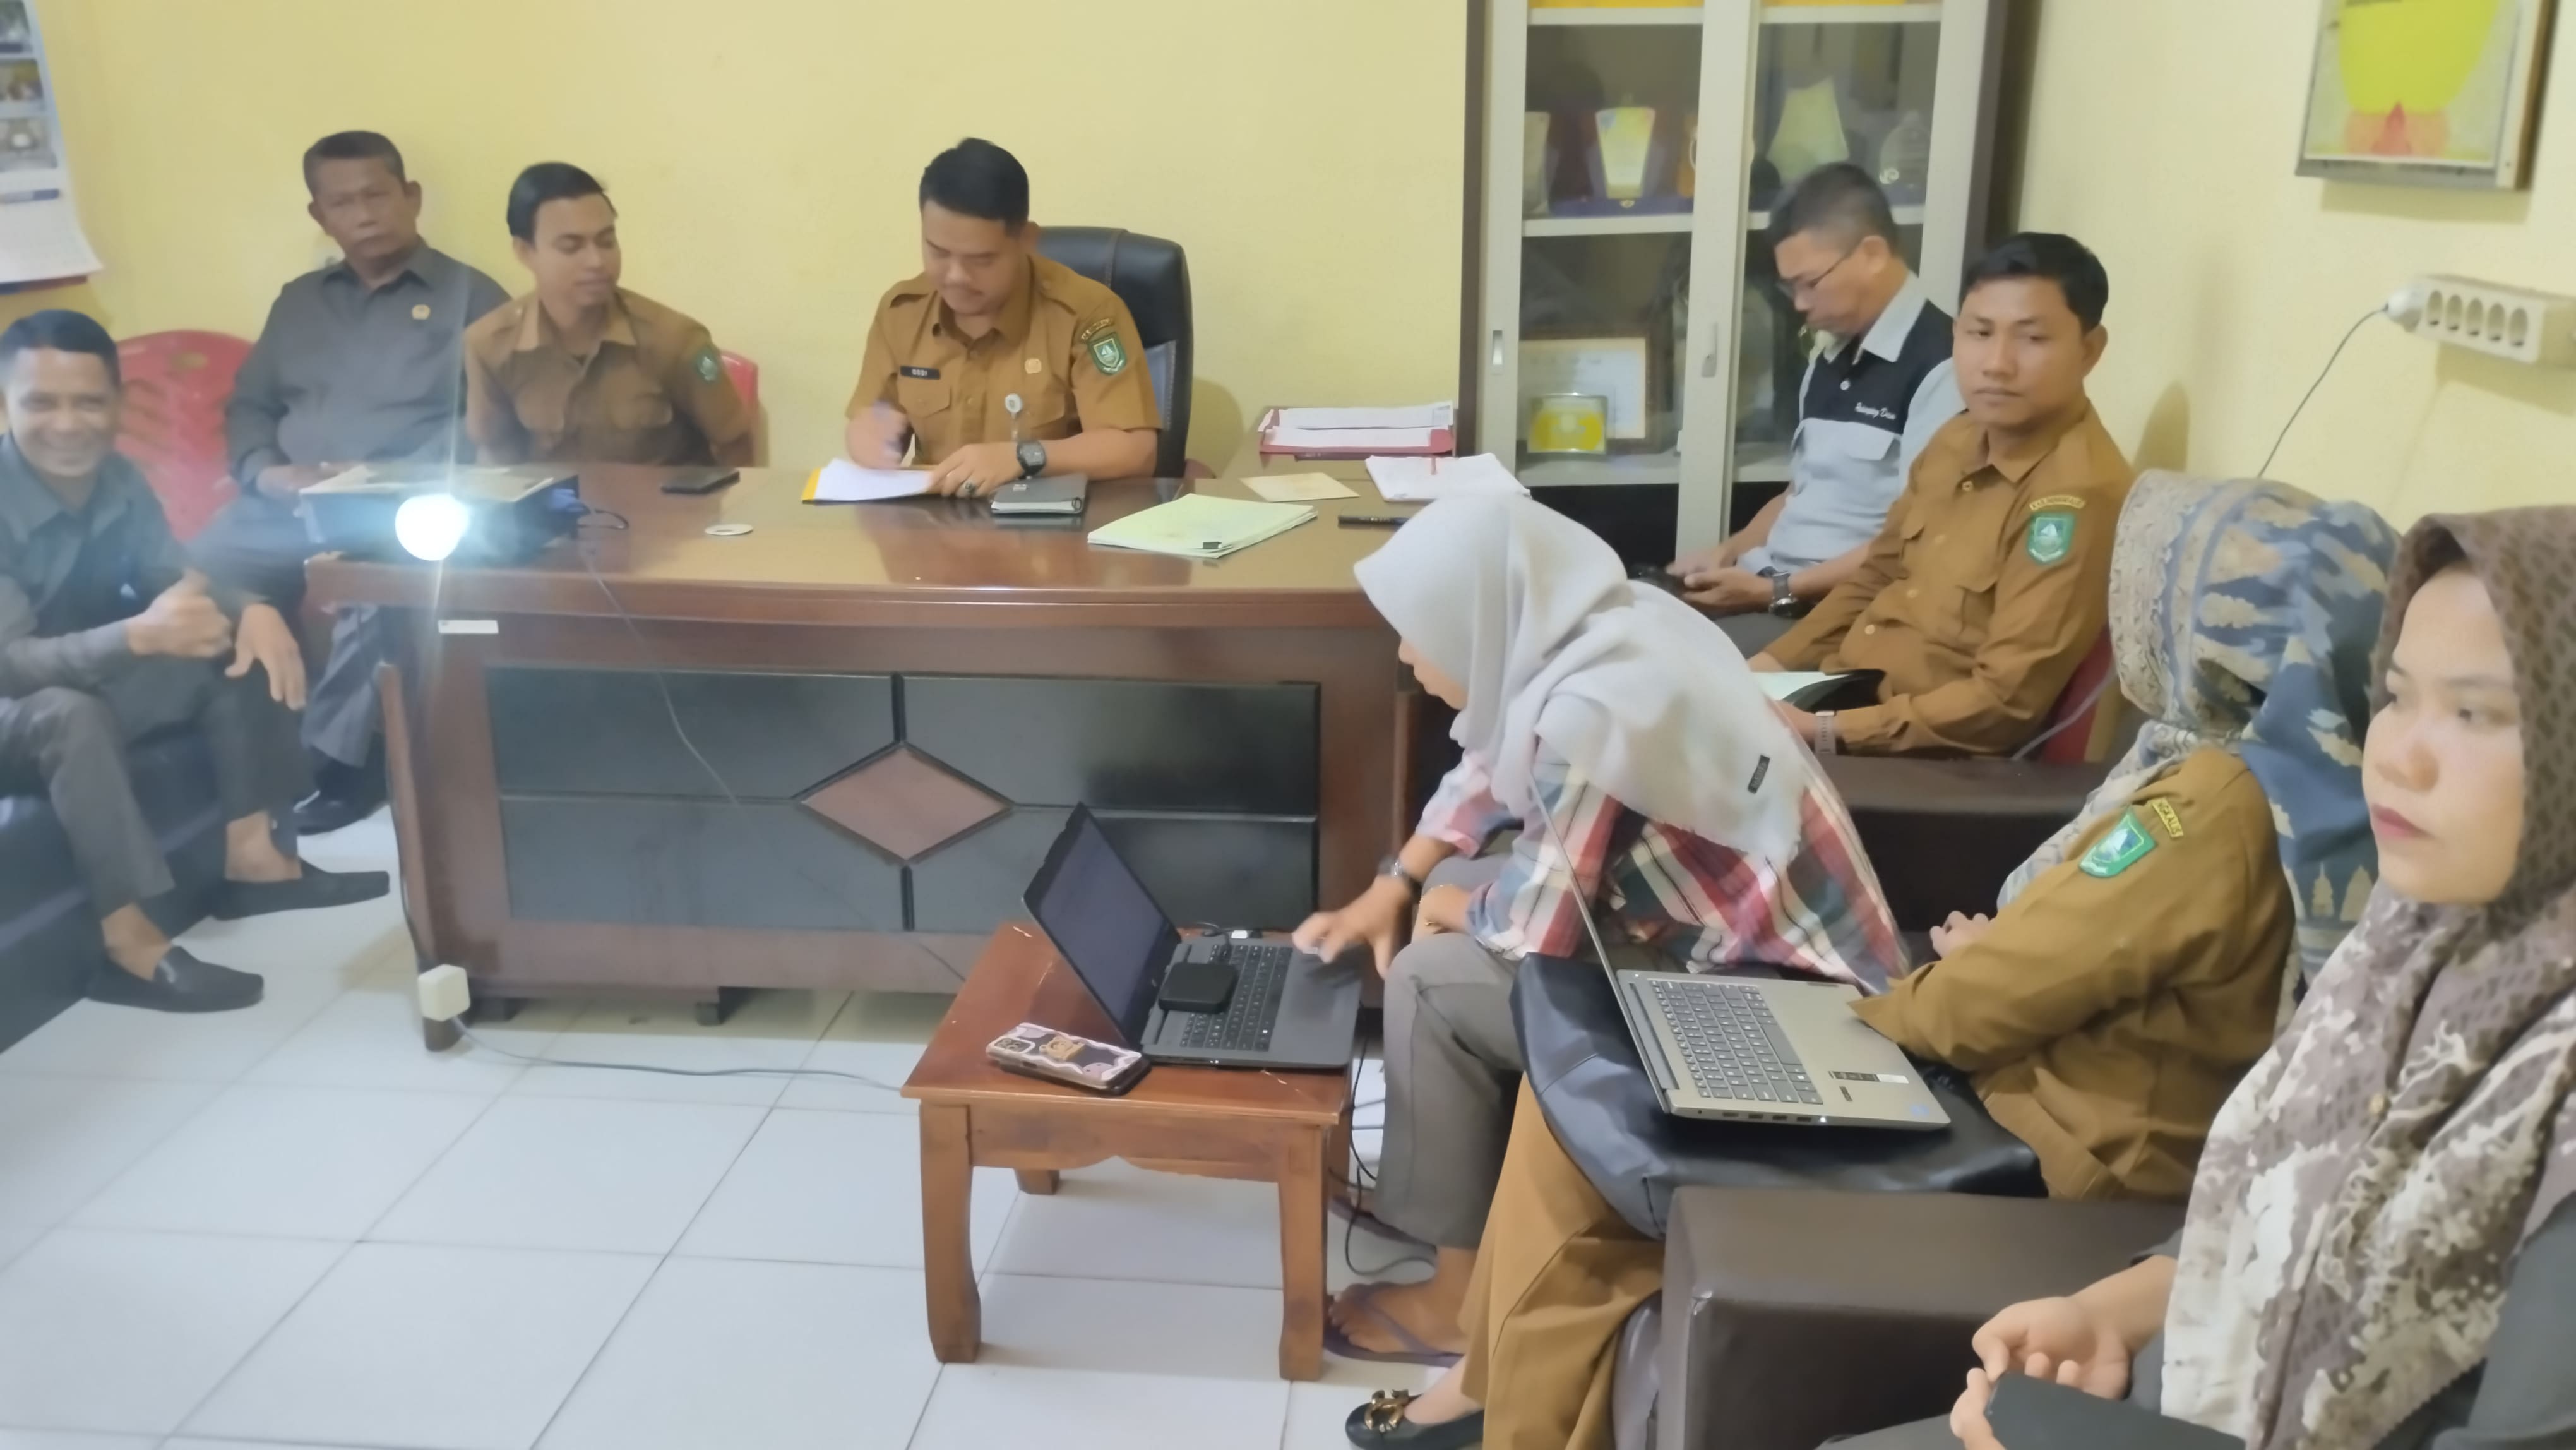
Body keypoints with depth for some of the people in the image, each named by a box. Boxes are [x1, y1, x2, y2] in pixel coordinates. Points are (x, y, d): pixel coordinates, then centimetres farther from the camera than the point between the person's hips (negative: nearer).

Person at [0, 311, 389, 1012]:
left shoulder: (118, 483, -5)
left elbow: (173, 581, 3)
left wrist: (252, 610, -21)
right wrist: (139, 635, -47)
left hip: (92, 679, 8)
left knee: (241, 649, -2)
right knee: (72, 714, -38)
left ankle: (250, 856, -4)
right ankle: (130, 943, -35)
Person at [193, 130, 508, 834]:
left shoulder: (471, 297, 7)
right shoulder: (298, 300, 24)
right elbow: (247, 405, 20)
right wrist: (264, 470, -3)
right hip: (283, 505, 5)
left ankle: (338, 759, -20)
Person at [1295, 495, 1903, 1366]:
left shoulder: (1589, 710, -28)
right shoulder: (1584, 631, -1)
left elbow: (1535, 930, -21)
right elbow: (1488, 772, 15)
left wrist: (1452, 908, -1)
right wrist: (1393, 888, 10)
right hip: (1761, 930, 9)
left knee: (1430, 982, -8)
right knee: (1459, 893, 13)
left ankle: (1456, 1300, 6)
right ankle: (1446, 1180, 23)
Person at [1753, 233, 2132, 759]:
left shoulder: (2077, 495, -21)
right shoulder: (1958, 441, 6)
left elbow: (2005, 705, -24)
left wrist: (1828, 731, -24)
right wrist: (1776, 661, 5)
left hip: (1938, 758, -8)